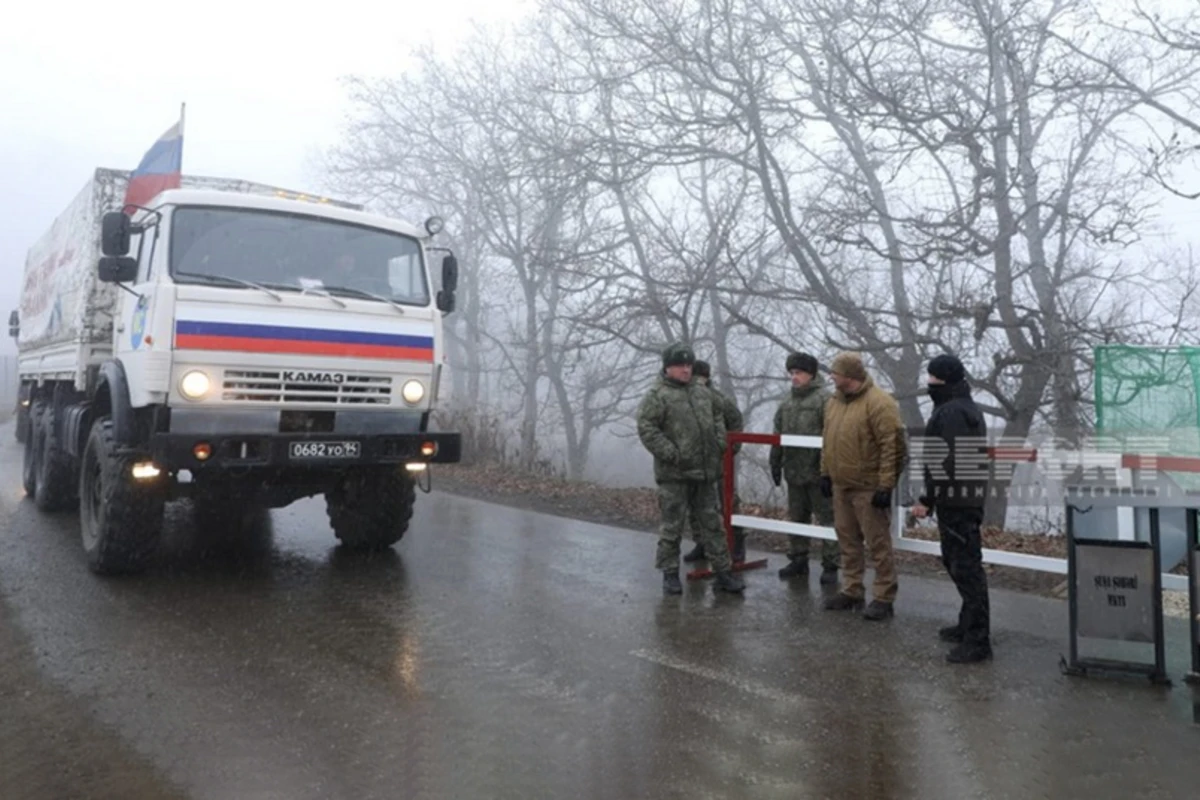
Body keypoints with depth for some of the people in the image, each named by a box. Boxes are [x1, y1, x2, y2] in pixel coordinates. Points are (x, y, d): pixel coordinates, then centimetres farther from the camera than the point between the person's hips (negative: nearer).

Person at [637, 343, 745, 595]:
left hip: (705, 472, 6)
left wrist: (719, 444, 11)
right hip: (674, 474, -6)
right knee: (672, 526, 3)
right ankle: (670, 574, 15)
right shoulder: (657, 396, -6)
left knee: (711, 523, 11)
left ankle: (723, 572, 17)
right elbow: (646, 429, -14)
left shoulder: (703, 393, 15)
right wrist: (671, 454, -18)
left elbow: (718, 418, 26)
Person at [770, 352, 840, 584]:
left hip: (817, 472, -7)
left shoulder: (824, 399, -10)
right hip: (794, 472, 7)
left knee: (827, 518, 1)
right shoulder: (787, 403, 14)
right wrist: (776, 464, 16)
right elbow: (778, 436, 19)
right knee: (797, 517, 15)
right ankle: (798, 560, 25)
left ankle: (830, 565, 7)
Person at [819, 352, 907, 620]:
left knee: (878, 544, 0)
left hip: (869, 488, -8)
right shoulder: (835, 400, 10)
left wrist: (886, 485, -21)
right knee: (848, 541, 15)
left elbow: (892, 447, -19)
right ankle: (851, 591, 26)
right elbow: (828, 442, 18)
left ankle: (883, 598, 9)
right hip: (841, 485, 8)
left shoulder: (879, 402, -16)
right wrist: (826, 473, 15)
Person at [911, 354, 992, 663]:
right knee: (955, 560, 20)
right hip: (967, 496, 11)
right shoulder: (965, 407, 18)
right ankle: (970, 623, 32)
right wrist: (932, 498, 21)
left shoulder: (951, 412, -17)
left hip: (956, 499, -11)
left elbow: (945, 462, -24)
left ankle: (977, 639, -3)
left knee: (966, 566, -8)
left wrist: (927, 499, -19)